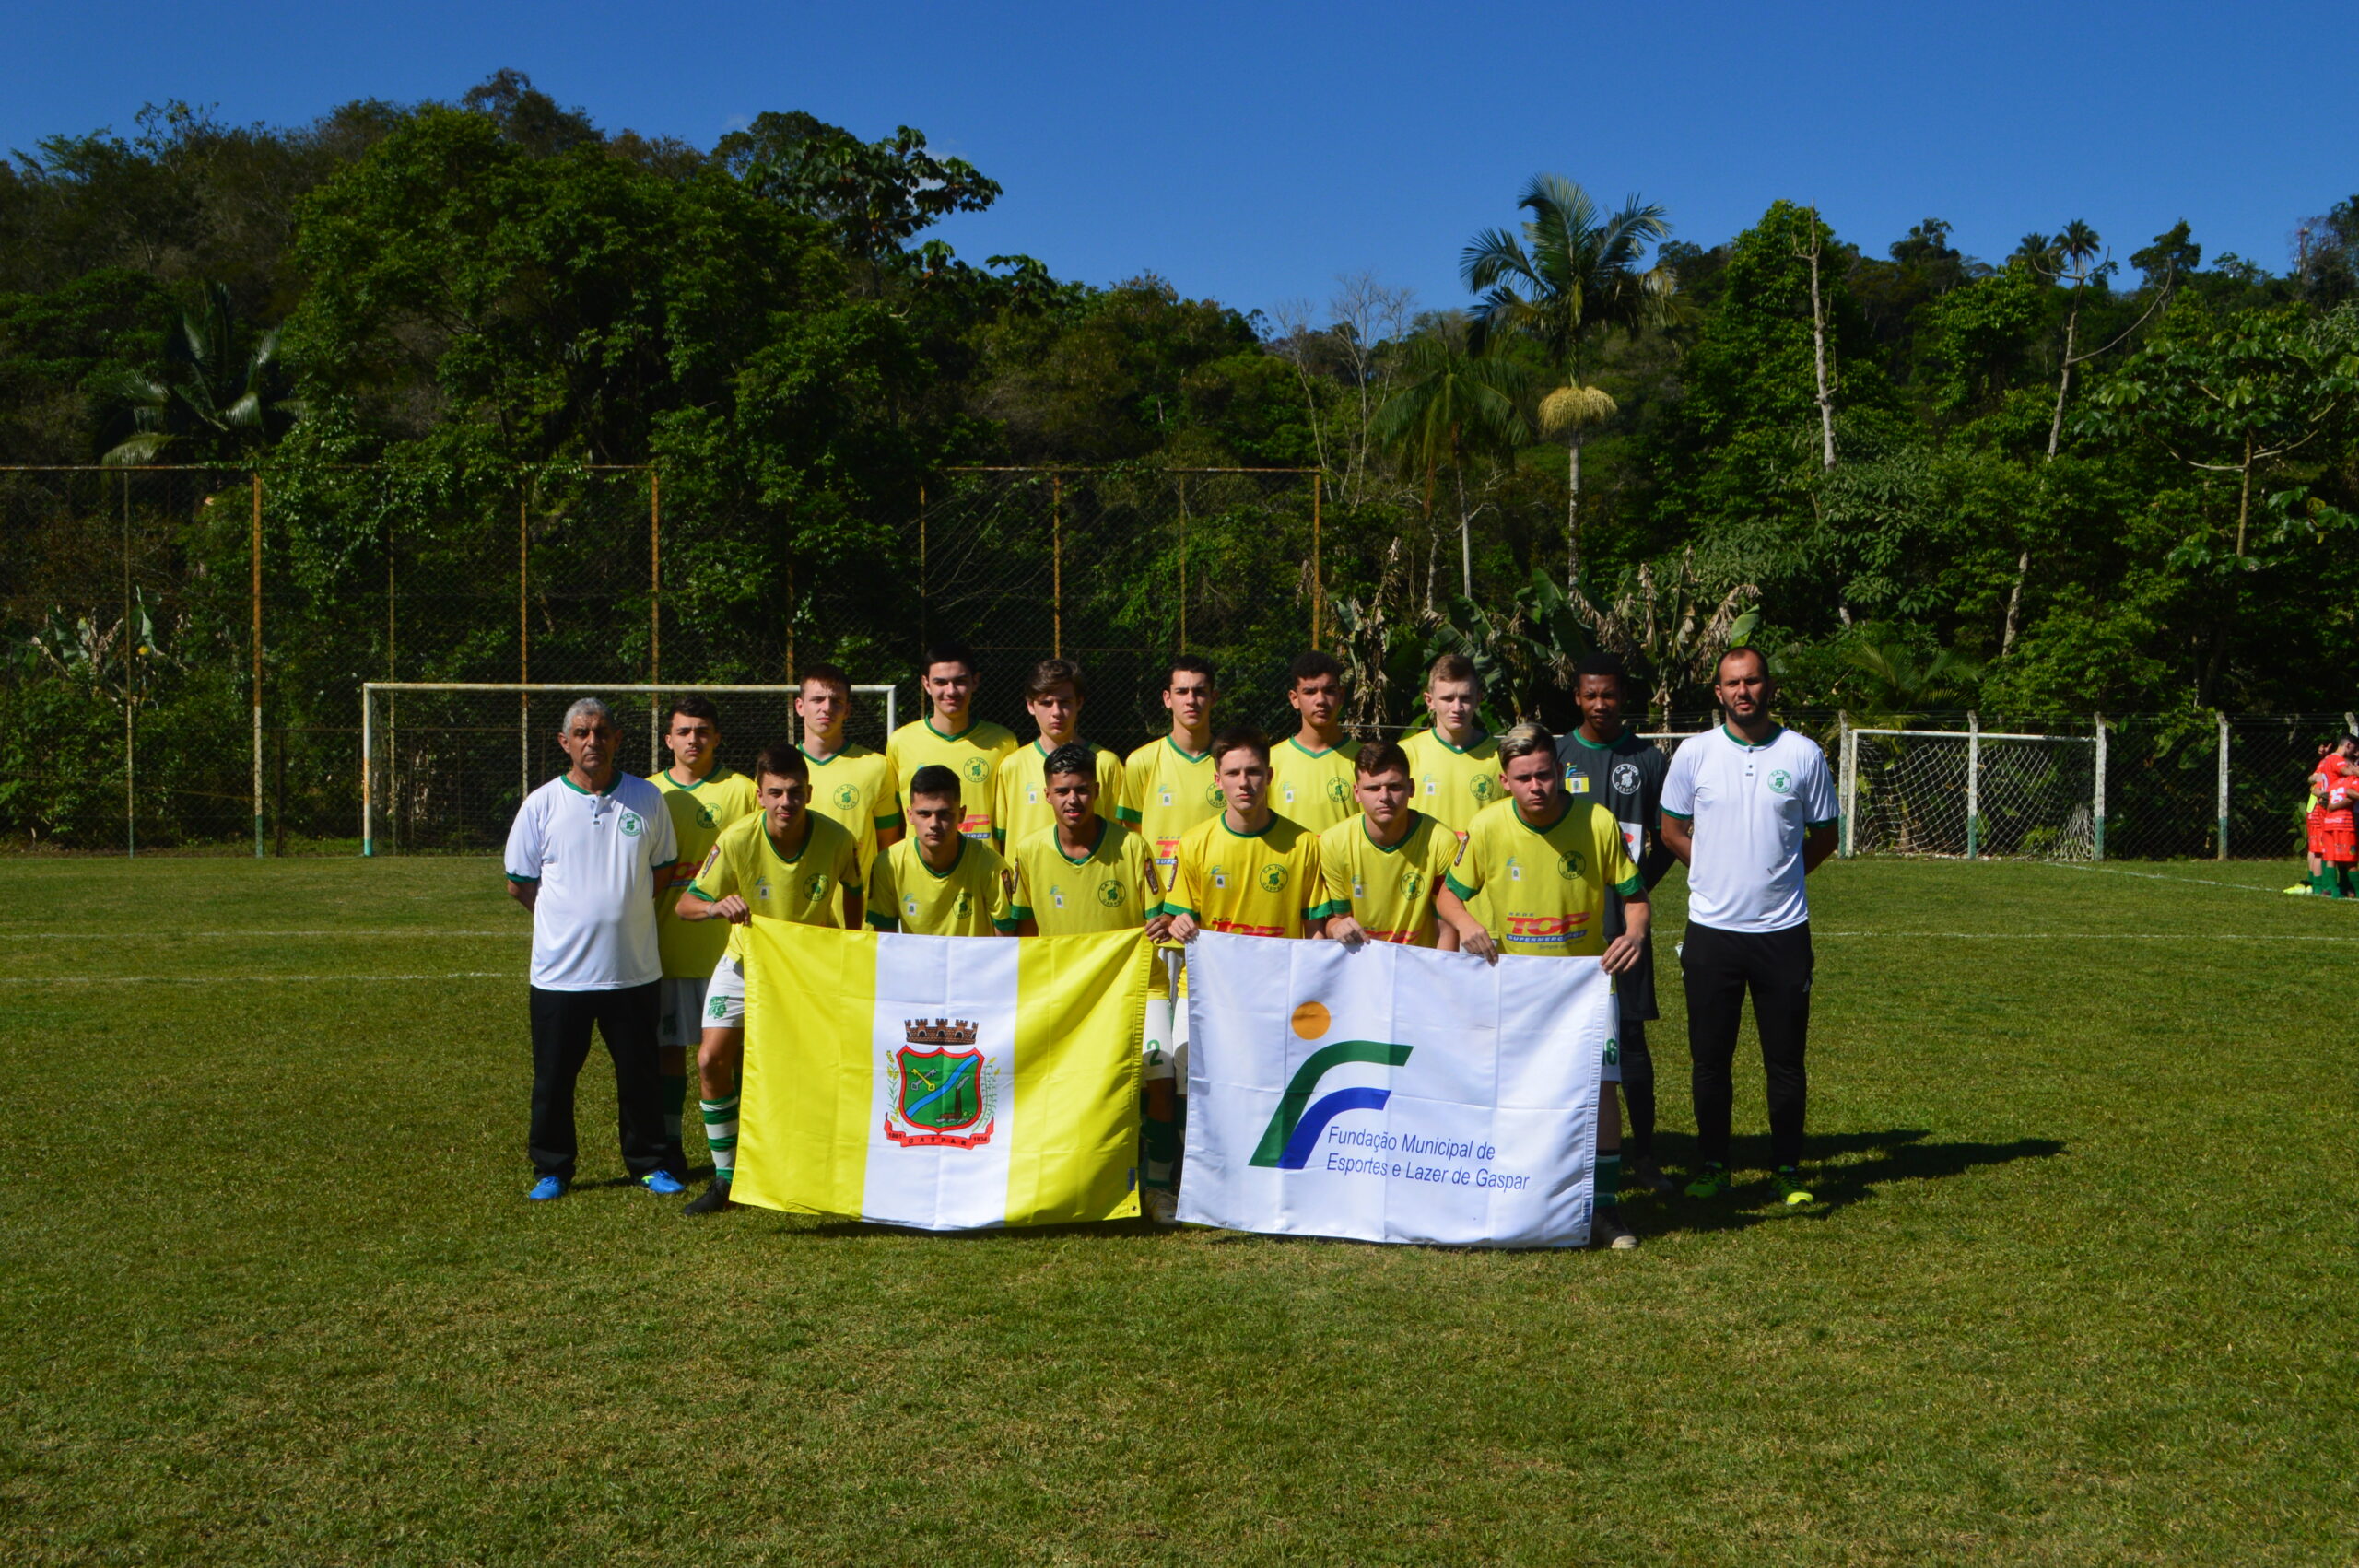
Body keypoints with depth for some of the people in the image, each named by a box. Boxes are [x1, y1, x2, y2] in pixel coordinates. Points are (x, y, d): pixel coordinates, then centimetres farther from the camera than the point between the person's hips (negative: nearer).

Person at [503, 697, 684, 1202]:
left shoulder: (647, 799, 2)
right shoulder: (542, 805, -1)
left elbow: (663, 870, 13)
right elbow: (518, 884, 7)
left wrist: (622, 910, 5)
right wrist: (572, 915, 4)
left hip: (634, 967, 1)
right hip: (560, 969, -1)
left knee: (640, 1073, 8)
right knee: (554, 1077, 7)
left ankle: (648, 1163, 23)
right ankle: (552, 1169, 22)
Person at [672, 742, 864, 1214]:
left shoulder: (836, 839, -20)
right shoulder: (737, 840, -23)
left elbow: (852, 893, 2)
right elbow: (686, 903, -17)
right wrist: (716, 906, -40)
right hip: (746, 963, 0)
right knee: (712, 1060, -11)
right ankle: (726, 1176, 4)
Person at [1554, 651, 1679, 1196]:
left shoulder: (1650, 759, 7)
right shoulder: (1555, 756, 6)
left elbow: (1667, 836, 12)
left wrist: (1640, 883, 0)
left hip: (1624, 916, 0)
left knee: (1630, 1033, 1)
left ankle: (1643, 1152, 10)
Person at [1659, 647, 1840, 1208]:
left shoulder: (1804, 755, 1)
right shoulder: (1694, 753, 1)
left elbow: (1824, 835, 11)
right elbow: (1672, 831, 11)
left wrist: (1776, 877, 6)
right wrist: (1720, 875, 7)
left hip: (1783, 930, 0)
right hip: (1712, 929, 0)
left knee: (1786, 1060, 5)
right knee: (1709, 1059, 7)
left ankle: (1788, 1170, 18)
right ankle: (1711, 1166, 20)